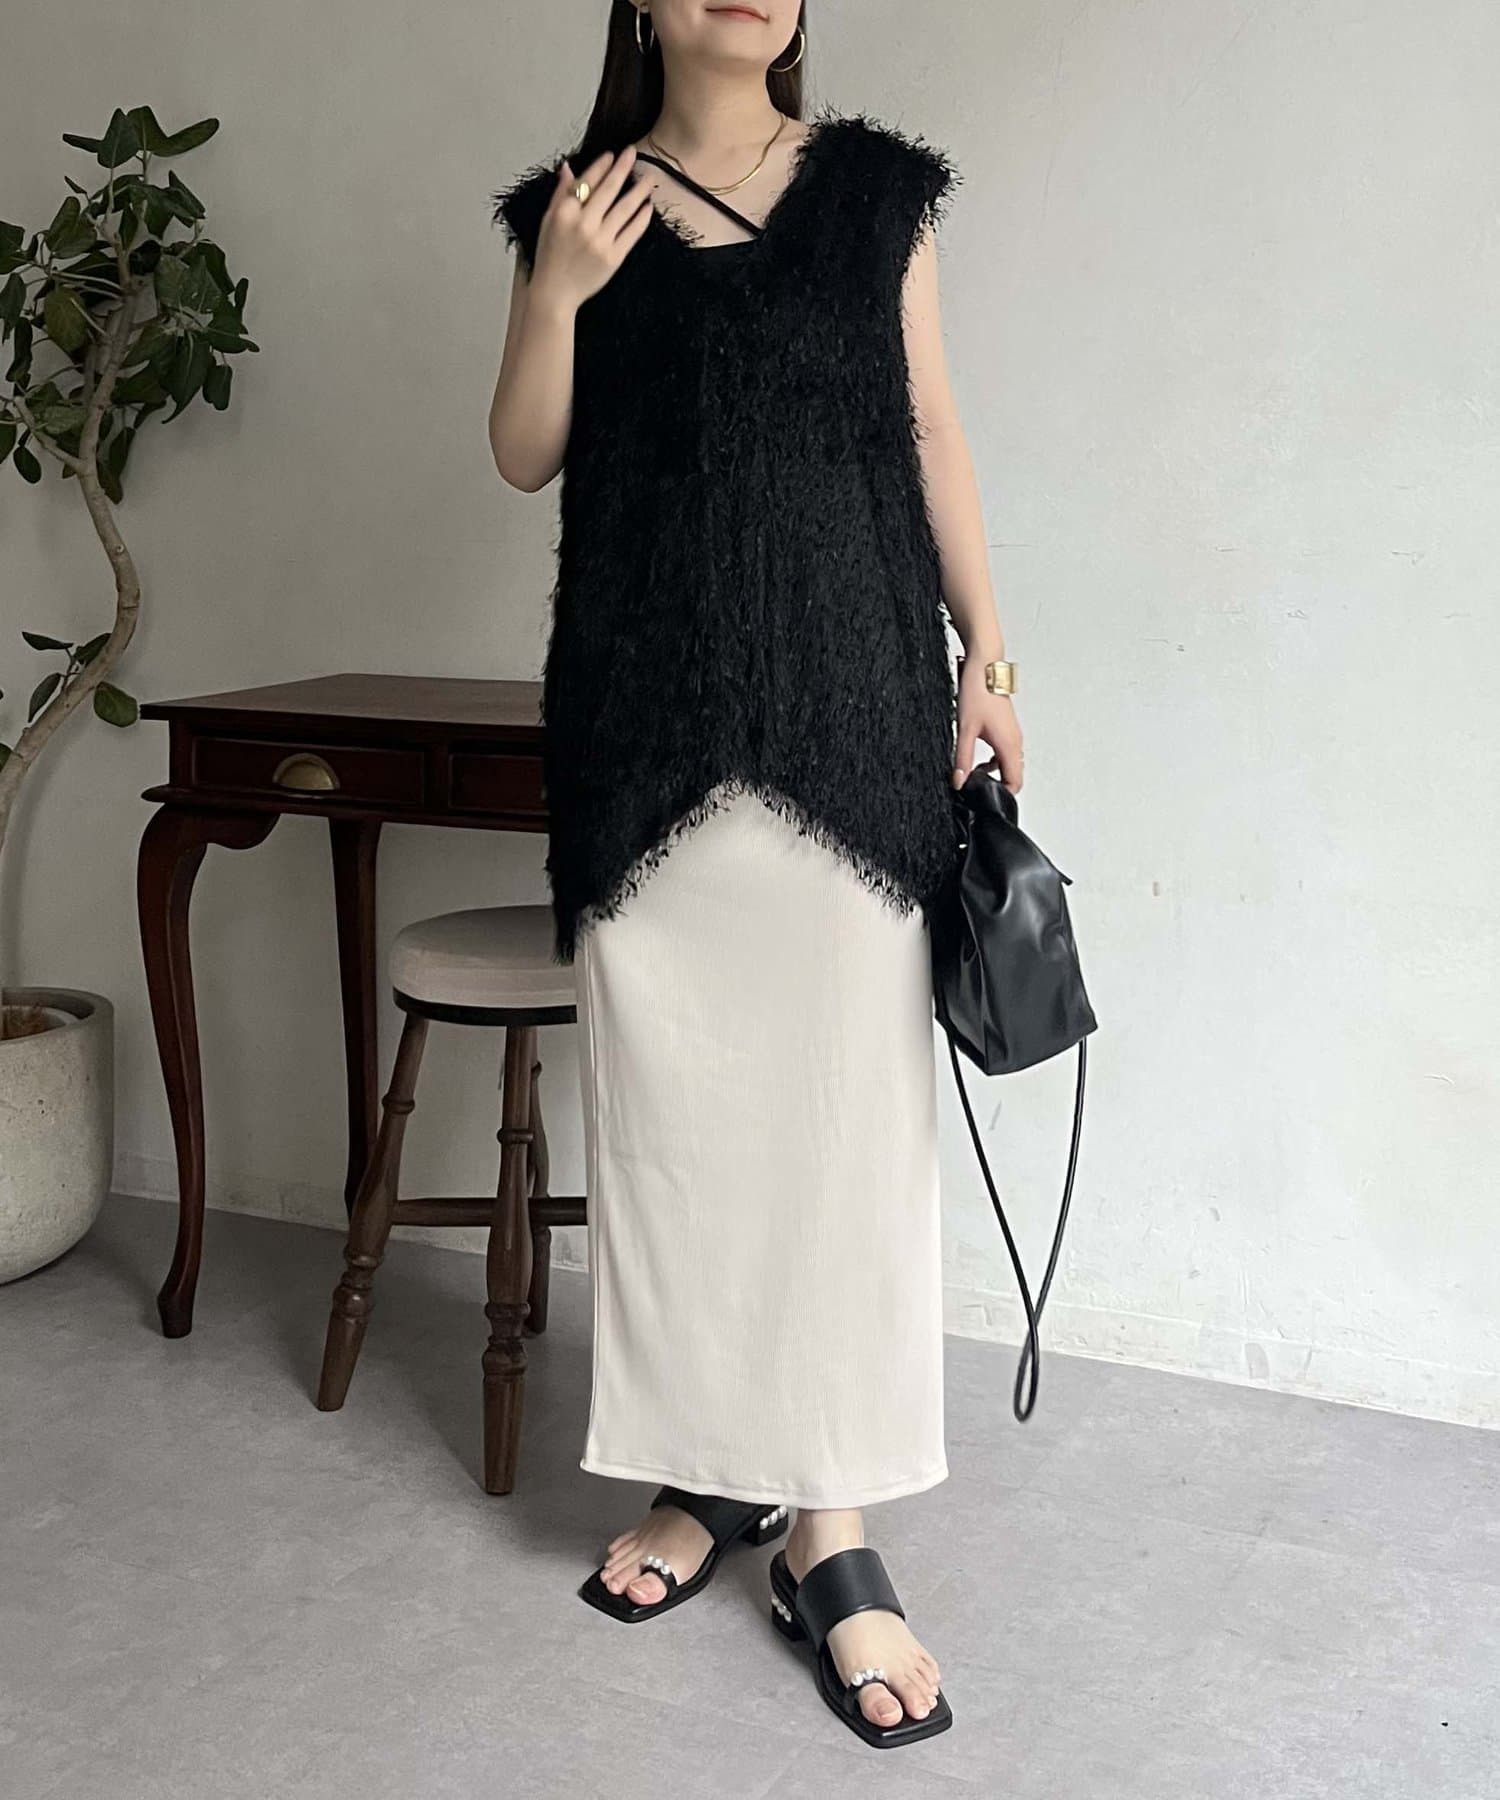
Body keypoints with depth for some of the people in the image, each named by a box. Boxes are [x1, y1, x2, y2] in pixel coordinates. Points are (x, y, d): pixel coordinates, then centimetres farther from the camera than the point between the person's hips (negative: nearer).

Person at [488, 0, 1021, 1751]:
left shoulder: (876, 187, 9)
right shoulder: (577, 207, 10)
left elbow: (931, 431, 9)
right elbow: (523, 458, 8)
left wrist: (987, 649, 3)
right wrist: (556, 292, -7)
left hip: (849, 703, -1)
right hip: (647, 711, 1)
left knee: (848, 1105, -3)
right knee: (666, 1100, 5)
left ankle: (833, 1534, 5)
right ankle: (704, 1471, 20)